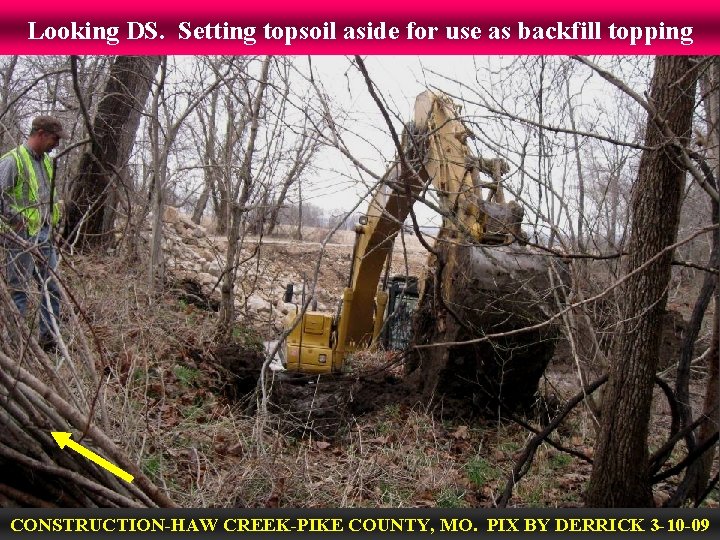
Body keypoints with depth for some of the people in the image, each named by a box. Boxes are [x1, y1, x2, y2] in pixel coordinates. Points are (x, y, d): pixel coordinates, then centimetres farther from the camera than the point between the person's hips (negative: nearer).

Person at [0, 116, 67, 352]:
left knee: (52, 289, 10)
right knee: (19, 292, -1)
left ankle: (49, 339, 20)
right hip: (22, 239, -8)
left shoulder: (46, 161, 13)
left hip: (45, 237, 8)